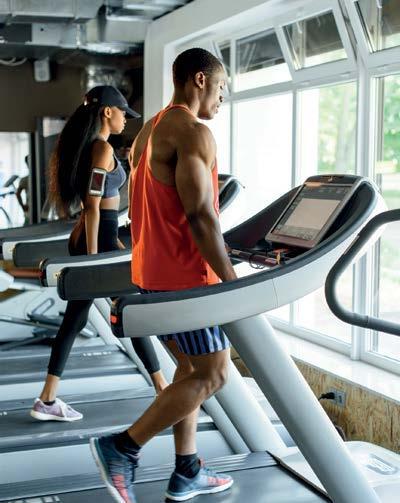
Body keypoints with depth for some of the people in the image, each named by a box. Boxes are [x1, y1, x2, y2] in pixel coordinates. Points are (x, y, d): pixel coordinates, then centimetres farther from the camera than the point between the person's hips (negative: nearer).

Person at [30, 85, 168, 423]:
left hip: (85, 239, 9)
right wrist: (93, 256, -20)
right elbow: (92, 205, -19)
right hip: (98, 240, -9)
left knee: (74, 320, 9)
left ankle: (48, 401, 10)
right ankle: (164, 391, 15)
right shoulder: (103, 148, -13)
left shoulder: (86, 146, 15)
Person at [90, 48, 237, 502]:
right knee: (212, 373, 1)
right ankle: (122, 448, -1)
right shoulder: (193, 133, -15)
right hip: (184, 277, -10)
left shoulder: (149, 131, 16)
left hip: (151, 273, 10)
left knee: (191, 368, 16)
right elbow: (200, 216, -22)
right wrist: (232, 282, -18)